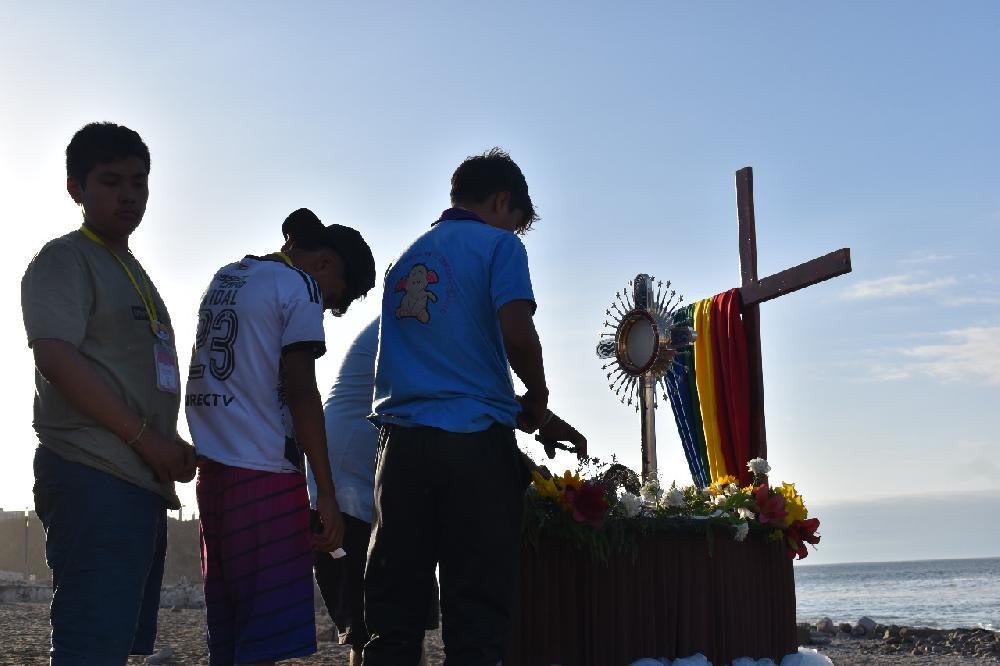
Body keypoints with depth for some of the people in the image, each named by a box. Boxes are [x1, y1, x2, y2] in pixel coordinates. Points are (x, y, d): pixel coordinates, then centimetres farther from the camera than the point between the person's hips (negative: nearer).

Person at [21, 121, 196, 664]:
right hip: (93, 478, -9)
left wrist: (167, 450, 10)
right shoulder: (65, 260, -2)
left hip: (141, 481, 9)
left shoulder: (135, 274, 25)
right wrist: (146, 438, -16)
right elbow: (56, 358, -15)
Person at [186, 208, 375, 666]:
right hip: (265, 473, -8)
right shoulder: (299, 288, -4)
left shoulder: (224, 278, 20)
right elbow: (301, 392, -12)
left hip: (212, 469, 8)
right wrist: (326, 493, -13)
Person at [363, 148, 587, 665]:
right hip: (475, 438, -5)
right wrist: (537, 400, 4)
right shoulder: (498, 244, 2)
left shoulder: (407, 257, 21)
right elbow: (516, 333, -14)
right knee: (476, 609, -1)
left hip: (401, 440, 6)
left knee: (394, 608, 6)